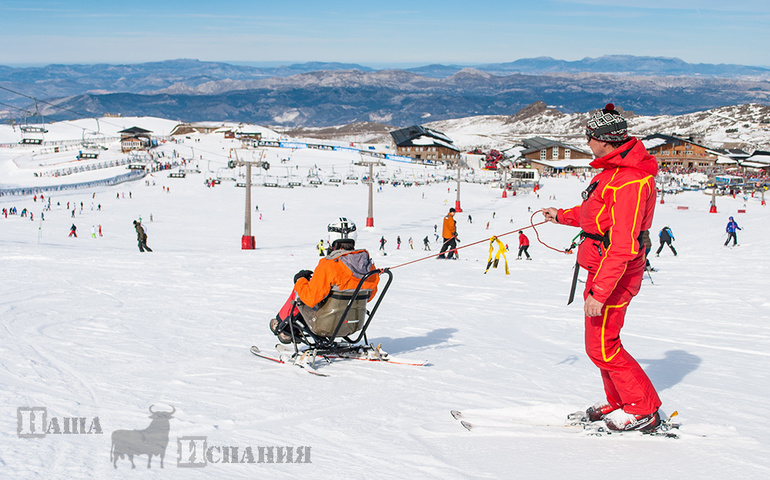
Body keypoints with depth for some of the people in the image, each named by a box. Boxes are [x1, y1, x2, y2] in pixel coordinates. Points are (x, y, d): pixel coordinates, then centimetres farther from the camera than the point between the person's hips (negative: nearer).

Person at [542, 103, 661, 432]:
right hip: (602, 268, 10)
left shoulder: (629, 181, -26)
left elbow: (623, 246, -28)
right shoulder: (615, 169, 8)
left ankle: (643, 410, 8)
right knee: (601, 342, 18)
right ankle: (618, 402, 30)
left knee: (602, 347, -2)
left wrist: (599, 291, -28)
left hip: (614, 275, -10)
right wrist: (563, 216, 34)